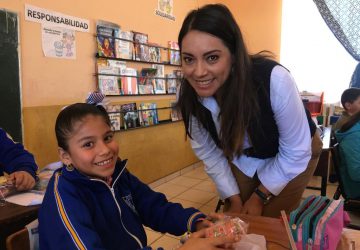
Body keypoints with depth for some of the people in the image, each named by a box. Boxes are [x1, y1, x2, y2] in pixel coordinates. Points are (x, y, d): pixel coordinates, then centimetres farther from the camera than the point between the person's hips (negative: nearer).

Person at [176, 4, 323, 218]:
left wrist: (259, 196, -13)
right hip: (242, 158, 3)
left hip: (293, 156, -2)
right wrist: (234, 198, -7)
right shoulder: (189, 96, -25)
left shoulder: (274, 80, -37)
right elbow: (207, 152, -9)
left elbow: (295, 151, -22)